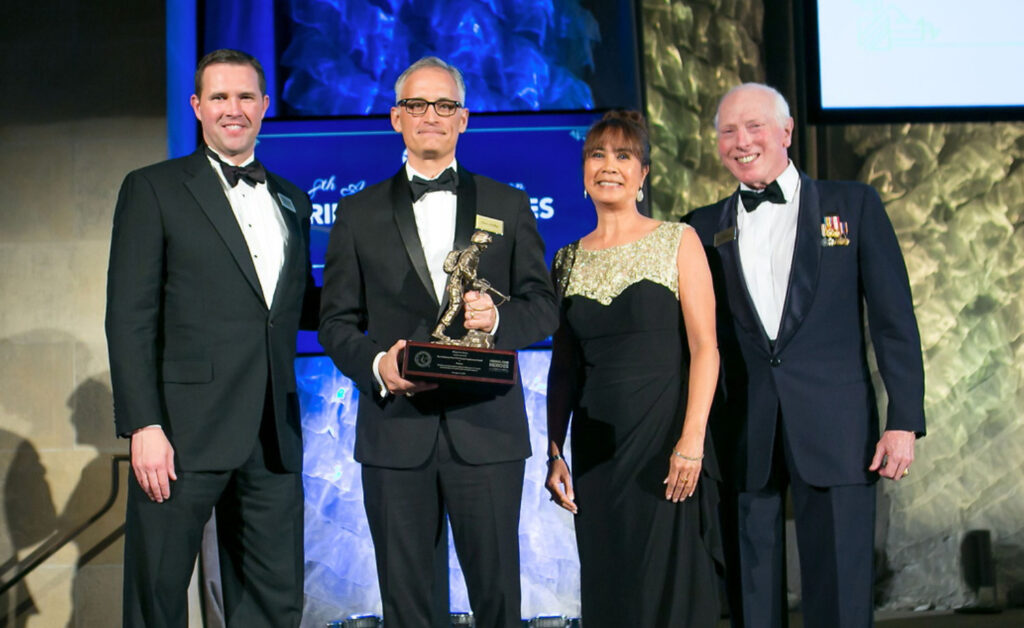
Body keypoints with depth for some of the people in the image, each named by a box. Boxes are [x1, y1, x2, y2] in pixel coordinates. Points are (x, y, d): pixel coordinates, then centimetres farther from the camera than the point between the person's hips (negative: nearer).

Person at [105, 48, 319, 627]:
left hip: (274, 435, 5)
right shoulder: (154, 190, 1)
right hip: (186, 429, -4)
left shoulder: (292, 201, 17)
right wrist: (143, 426, -14)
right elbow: (130, 319, -6)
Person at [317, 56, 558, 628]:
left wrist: (499, 318, -13)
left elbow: (544, 306, 9)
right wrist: (374, 365, -12)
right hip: (395, 428, 1)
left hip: (487, 428, 0)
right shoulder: (359, 213, 11)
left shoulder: (508, 206, 11)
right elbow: (337, 321, 8)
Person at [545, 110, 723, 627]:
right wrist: (554, 452, 5)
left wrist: (692, 438, -16)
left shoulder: (678, 242, -1)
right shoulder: (569, 260, 10)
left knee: (670, 584, 1)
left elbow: (705, 347, -7)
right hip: (597, 444, 4)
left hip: (665, 435, -3)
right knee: (608, 586, 9)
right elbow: (564, 366, 11)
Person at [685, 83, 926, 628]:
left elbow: (893, 319, 3)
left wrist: (904, 420, -4)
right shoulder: (704, 228, 10)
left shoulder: (853, 205, 6)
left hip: (835, 429, -2)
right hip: (741, 436, 2)